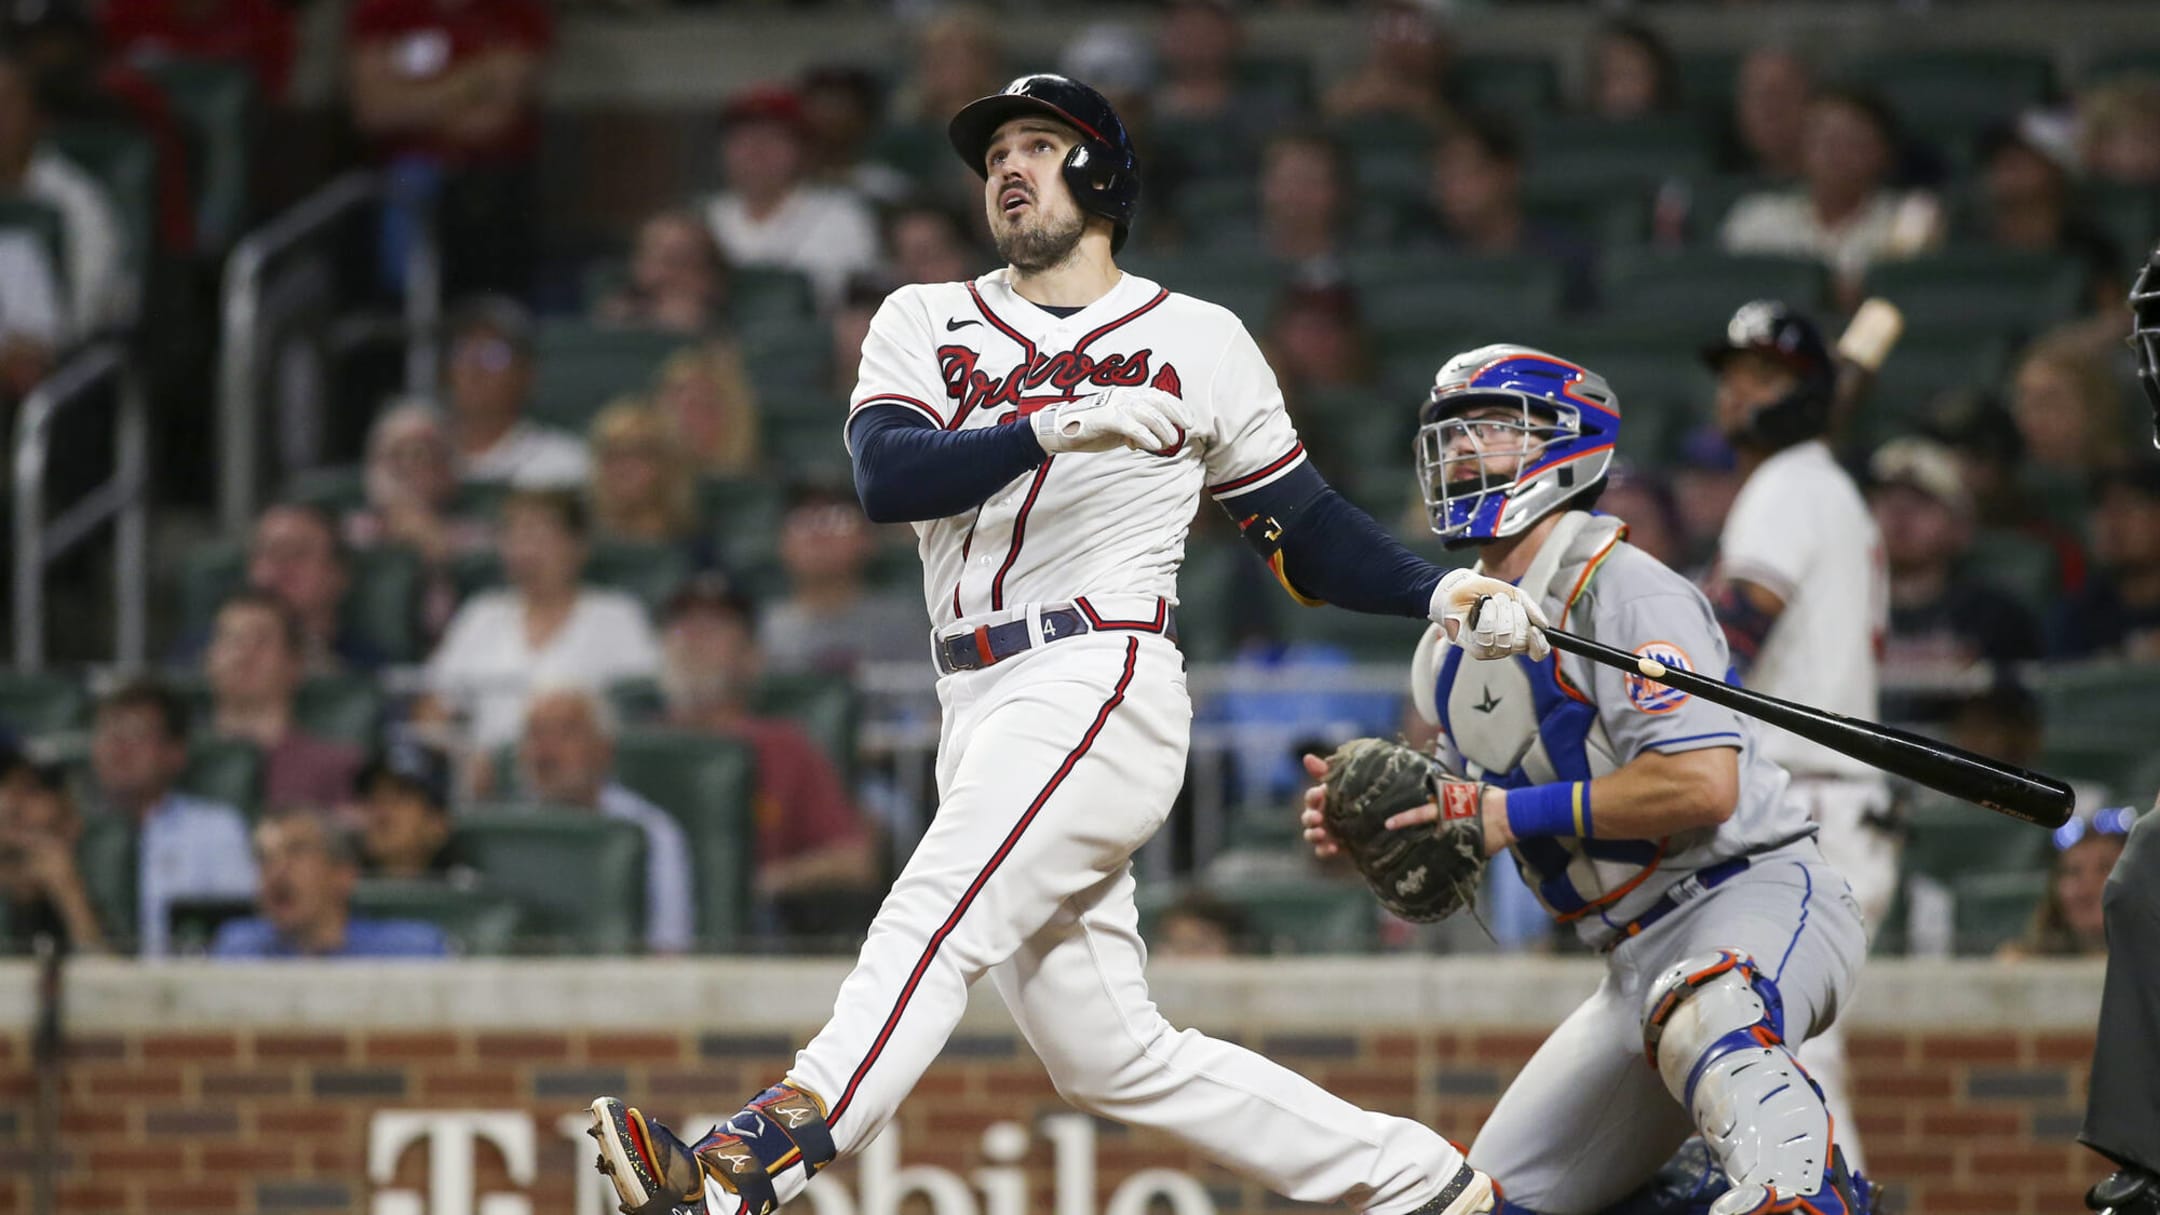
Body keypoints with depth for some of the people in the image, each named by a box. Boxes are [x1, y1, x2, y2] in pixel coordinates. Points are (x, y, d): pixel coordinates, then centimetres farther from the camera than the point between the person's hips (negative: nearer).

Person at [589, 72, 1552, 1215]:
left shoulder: (1198, 341, 9)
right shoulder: (924, 324, 15)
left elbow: (1303, 528, 15)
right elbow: (885, 477, -5)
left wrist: (1442, 593, -2)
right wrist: (1056, 430, -21)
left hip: (1104, 682, -5)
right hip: (981, 712, 5)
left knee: (936, 917, -26)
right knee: (1107, 1055, 4)